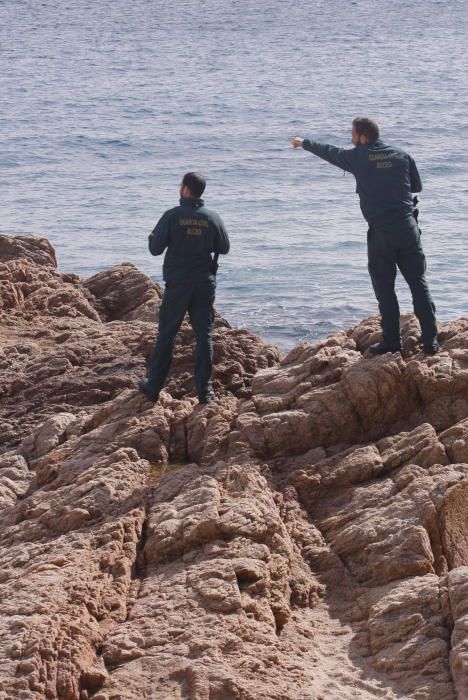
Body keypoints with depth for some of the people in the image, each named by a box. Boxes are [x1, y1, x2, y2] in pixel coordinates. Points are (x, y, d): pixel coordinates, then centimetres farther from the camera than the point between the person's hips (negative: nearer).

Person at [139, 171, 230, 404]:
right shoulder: (212, 218, 0)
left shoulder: (172, 216, -10)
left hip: (178, 282, -2)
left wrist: (152, 237, 12)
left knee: (166, 335, 6)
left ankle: (153, 387, 12)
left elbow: (155, 249, -10)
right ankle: (204, 390, 3)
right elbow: (224, 248, 10)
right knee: (204, 336, 6)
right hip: (205, 282, 2)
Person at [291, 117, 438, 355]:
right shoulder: (402, 155, 6)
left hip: (380, 233, -2)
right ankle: (430, 340, 2)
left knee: (384, 287, 6)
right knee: (418, 283, 5)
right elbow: (417, 186, 17)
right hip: (408, 228, 3)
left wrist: (303, 143, 33)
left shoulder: (358, 157, -2)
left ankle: (392, 341, 6)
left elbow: (328, 152, 16)